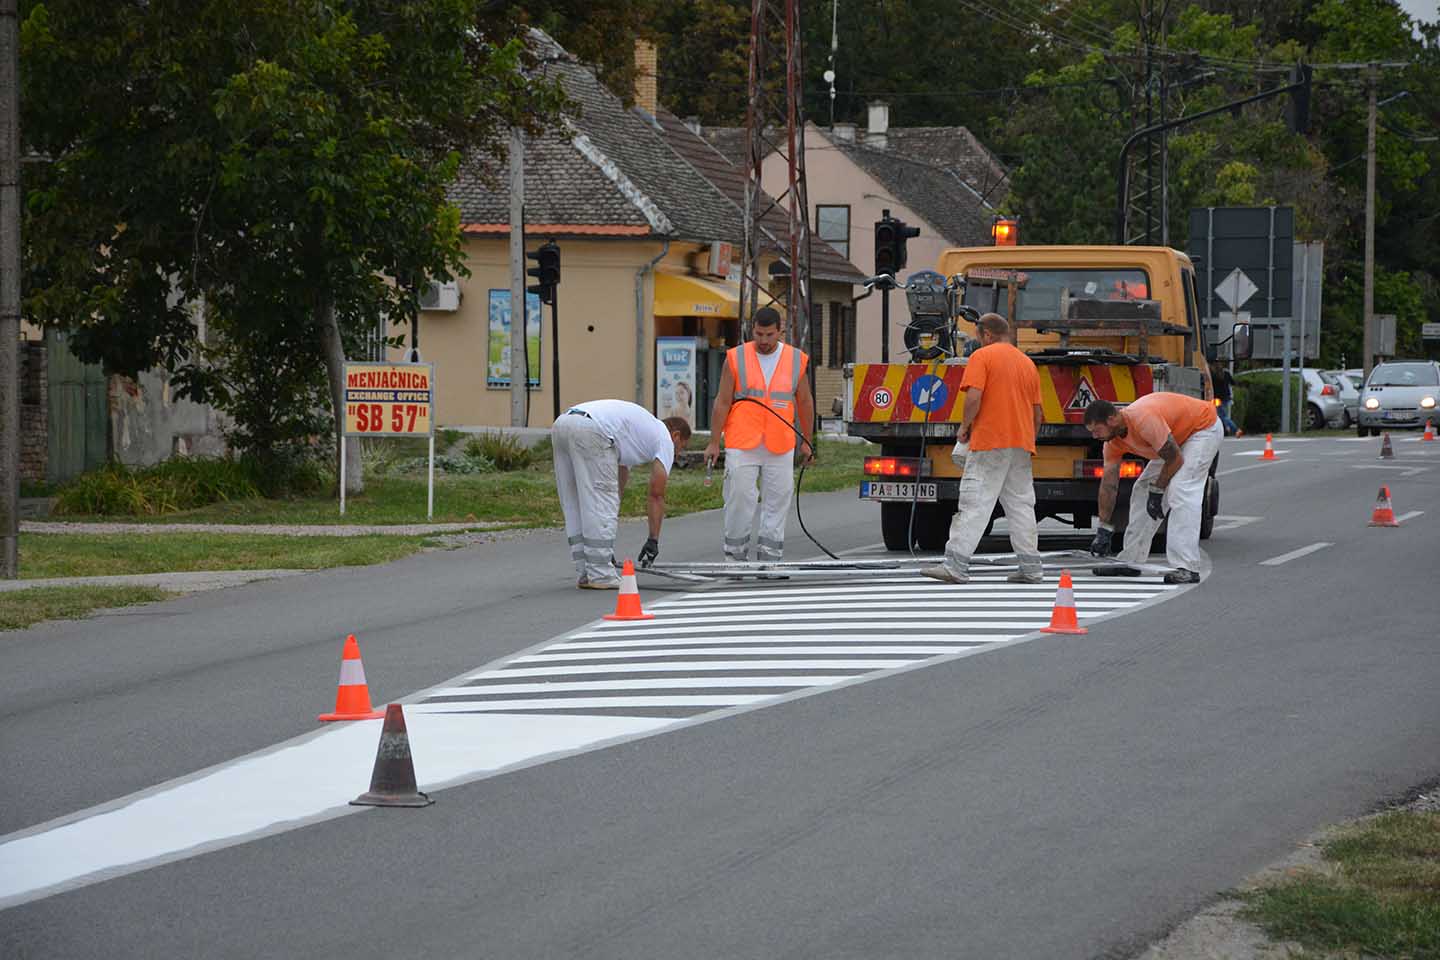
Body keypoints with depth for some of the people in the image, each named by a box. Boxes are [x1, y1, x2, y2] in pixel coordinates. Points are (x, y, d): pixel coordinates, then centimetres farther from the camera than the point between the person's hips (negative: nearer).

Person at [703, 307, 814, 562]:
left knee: (777, 502, 2)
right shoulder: (736, 358, 0)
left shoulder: (796, 360, 5)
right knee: (739, 502, -3)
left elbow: (804, 402, 14)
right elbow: (722, 402, 2)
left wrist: (807, 442, 16)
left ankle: (769, 557, 8)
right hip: (741, 446, -2)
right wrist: (714, 442, 0)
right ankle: (736, 556, 8)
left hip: (780, 447, 2)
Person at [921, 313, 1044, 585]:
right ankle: (1030, 567, 7)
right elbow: (1038, 412, 17)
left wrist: (965, 427, -2)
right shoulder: (1027, 363, 16)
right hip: (1021, 445, 6)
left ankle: (955, 566, -12)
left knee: (974, 504, -9)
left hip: (989, 442, -6)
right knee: (1021, 504, 10)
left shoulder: (982, 356, -4)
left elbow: (974, 397, -16)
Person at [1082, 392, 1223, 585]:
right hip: (1178, 436, 9)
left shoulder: (1143, 420, -36)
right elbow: (1108, 484, -6)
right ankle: (1130, 561, 15)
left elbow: (1175, 459, -29)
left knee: (1181, 492, -24)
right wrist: (1103, 530, -6)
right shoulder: (1113, 440, -10)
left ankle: (1187, 568, -29)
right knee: (1142, 489, 8)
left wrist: (1157, 491, -16)